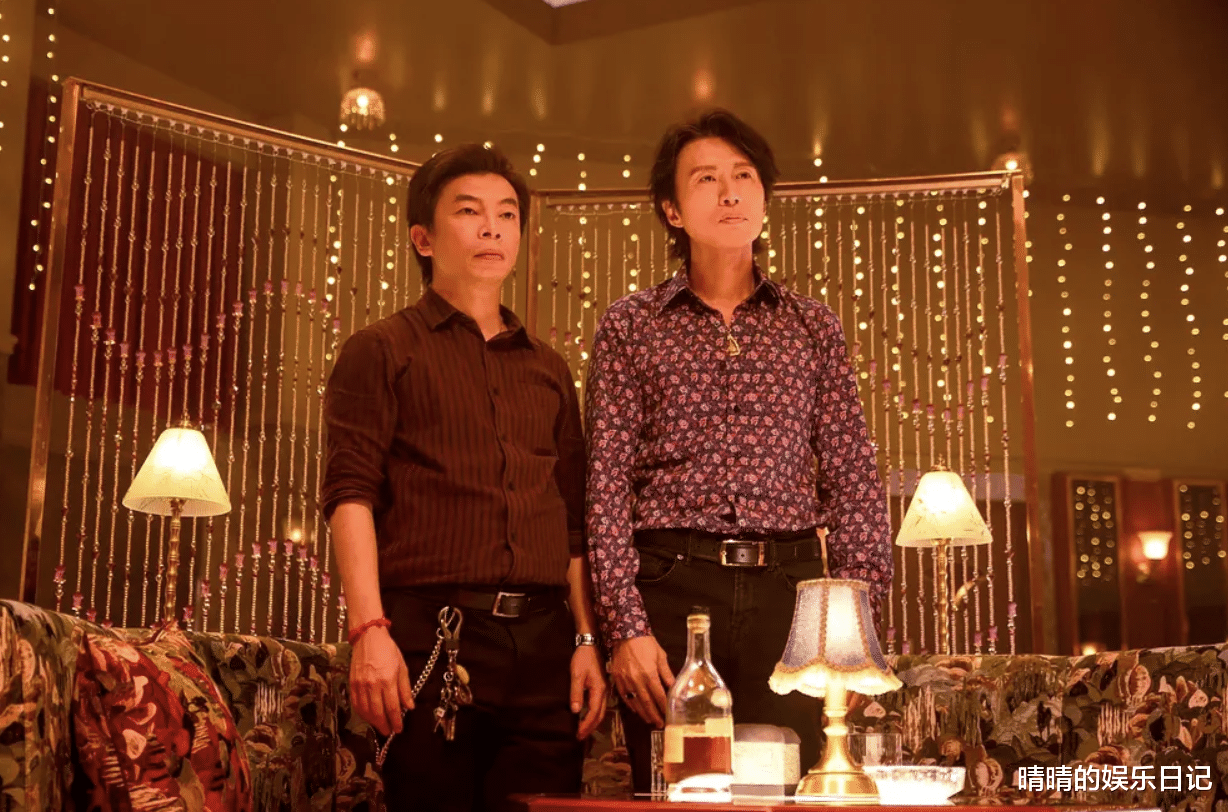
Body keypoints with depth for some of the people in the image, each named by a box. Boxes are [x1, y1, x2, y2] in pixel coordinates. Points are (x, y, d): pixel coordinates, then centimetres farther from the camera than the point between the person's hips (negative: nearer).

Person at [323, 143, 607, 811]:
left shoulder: (548, 370, 22)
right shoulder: (382, 351, 8)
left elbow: (575, 521, 18)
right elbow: (350, 493, -3)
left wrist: (586, 639, 9)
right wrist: (369, 629, -14)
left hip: (543, 639, 4)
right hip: (430, 631, -4)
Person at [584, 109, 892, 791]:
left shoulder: (813, 326, 13)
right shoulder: (629, 327, 8)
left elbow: (853, 483, 9)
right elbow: (606, 486, 1)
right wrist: (626, 627, -8)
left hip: (789, 591, 1)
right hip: (670, 590, -1)